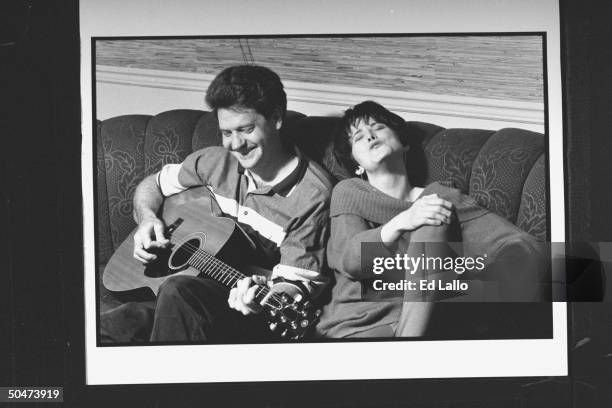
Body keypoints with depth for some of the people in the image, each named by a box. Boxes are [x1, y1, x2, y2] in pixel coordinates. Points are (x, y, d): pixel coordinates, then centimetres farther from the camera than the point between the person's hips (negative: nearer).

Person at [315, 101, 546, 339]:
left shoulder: (443, 197, 17)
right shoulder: (348, 192, 17)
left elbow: (512, 241, 2)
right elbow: (349, 259, -1)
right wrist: (400, 223, -16)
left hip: (423, 323, 3)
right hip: (357, 327, -3)